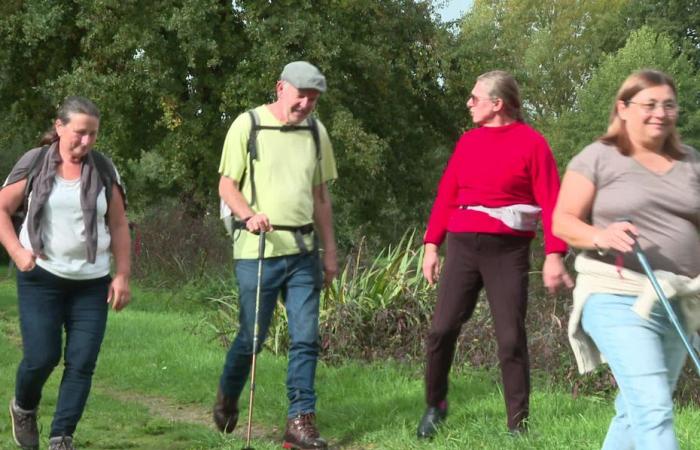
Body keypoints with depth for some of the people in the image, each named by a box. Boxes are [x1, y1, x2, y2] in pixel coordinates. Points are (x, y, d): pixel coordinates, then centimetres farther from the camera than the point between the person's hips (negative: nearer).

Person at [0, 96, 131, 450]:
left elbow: (119, 226, 8)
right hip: (41, 277, -2)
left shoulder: (104, 170, 5)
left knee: (82, 363, -5)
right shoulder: (34, 164, -1)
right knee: (41, 357, -6)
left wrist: (123, 275, 1)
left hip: (92, 282, 2)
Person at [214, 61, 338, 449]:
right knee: (251, 336, 3)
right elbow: (227, 185, -3)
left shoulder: (316, 131, 11)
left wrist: (329, 251, 16)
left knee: (306, 338, -1)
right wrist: (249, 215, -23)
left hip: (303, 250, 4)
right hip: (258, 249, -4)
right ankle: (227, 398, 30)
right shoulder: (248, 125, -3)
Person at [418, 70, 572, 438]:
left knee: (511, 339, -3)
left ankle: (518, 425, 5)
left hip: (508, 250, -4)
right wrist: (431, 245, 8)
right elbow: (446, 195, 13)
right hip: (463, 246, 4)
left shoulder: (531, 143, -3)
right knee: (442, 329, -1)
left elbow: (550, 202, -7)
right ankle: (434, 406, 17)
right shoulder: (468, 142, 11)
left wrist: (554, 255, -15)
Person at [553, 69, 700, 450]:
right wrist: (601, 236, -24)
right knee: (654, 410, -17)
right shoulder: (598, 158, -2)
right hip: (618, 299, -6)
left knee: (636, 411, 14)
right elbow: (562, 221, -4)